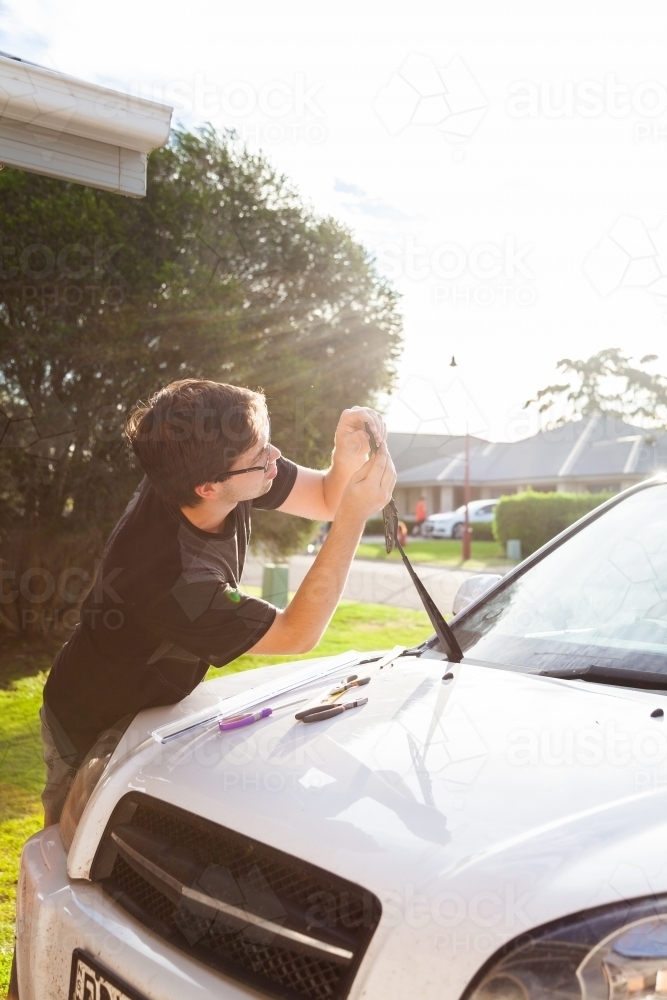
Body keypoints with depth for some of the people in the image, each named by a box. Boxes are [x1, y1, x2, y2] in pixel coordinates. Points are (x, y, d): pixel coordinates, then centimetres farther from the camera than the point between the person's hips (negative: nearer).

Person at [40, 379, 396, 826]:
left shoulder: (186, 477, -23)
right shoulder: (171, 579, -43)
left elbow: (326, 499, -11)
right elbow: (298, 634, -30)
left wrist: (349, 458, -35)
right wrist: (355, 516, -39)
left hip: (156, 704, 7)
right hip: (94, 730, -7)